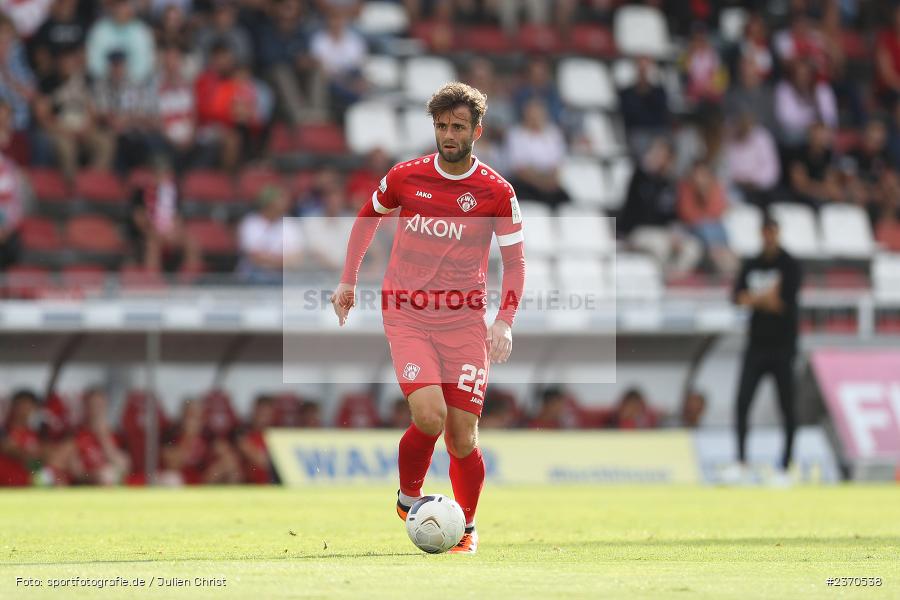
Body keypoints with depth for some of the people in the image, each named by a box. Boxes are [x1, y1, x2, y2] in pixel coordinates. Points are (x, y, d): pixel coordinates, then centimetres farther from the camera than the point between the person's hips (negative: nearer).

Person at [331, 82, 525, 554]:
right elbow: (368, 217, 19)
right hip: (407, 316, 0)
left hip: (464, 320, 0)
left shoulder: (496, 192, -3)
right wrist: (348, 281, 16)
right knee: (429, 416, -21)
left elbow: (514, 260, 2)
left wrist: (505, 321, -11)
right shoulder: (405, 177, 0)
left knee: (462, 436, -3)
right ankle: (408, 497, 8)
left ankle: (466, 527, 21)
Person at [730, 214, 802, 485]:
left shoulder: (790, 266, -4)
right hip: (756, 344, 4)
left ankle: (785, 467, 1)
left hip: (782, 346, -4)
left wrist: (755, 298, -9)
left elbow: (786, 304, -13)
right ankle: (741, 461, 3)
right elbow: (738, 297, 0)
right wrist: (767, 298, -15)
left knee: (787, 409, -2)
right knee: (742, 403, -3)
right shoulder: (751, 265, 10)